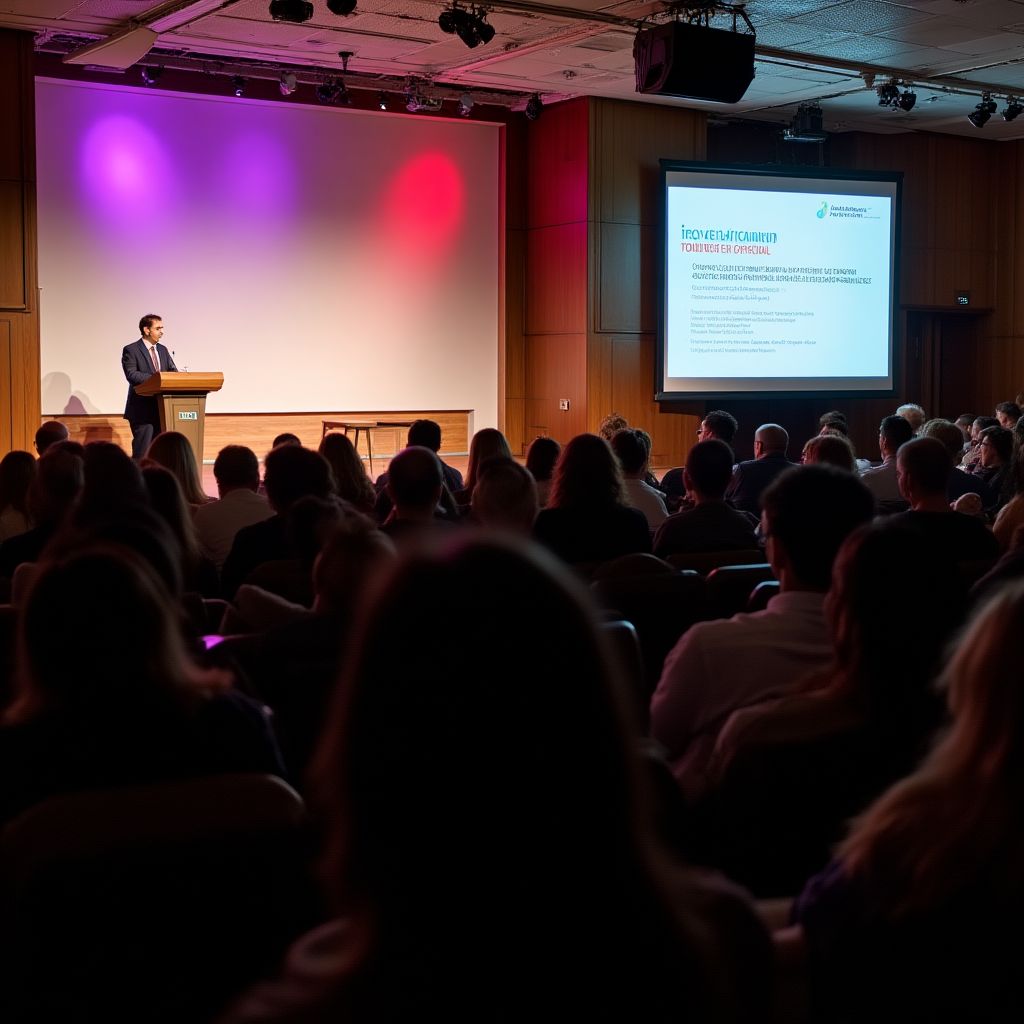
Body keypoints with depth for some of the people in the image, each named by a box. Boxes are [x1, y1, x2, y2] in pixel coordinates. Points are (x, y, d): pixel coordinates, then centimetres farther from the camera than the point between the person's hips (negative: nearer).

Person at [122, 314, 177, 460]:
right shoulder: (130, 350, -5)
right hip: (142, 409, -6)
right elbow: (131, 375, -17)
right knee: (142, 452, -6)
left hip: (161, 408, 6)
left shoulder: (162, 350, 16)